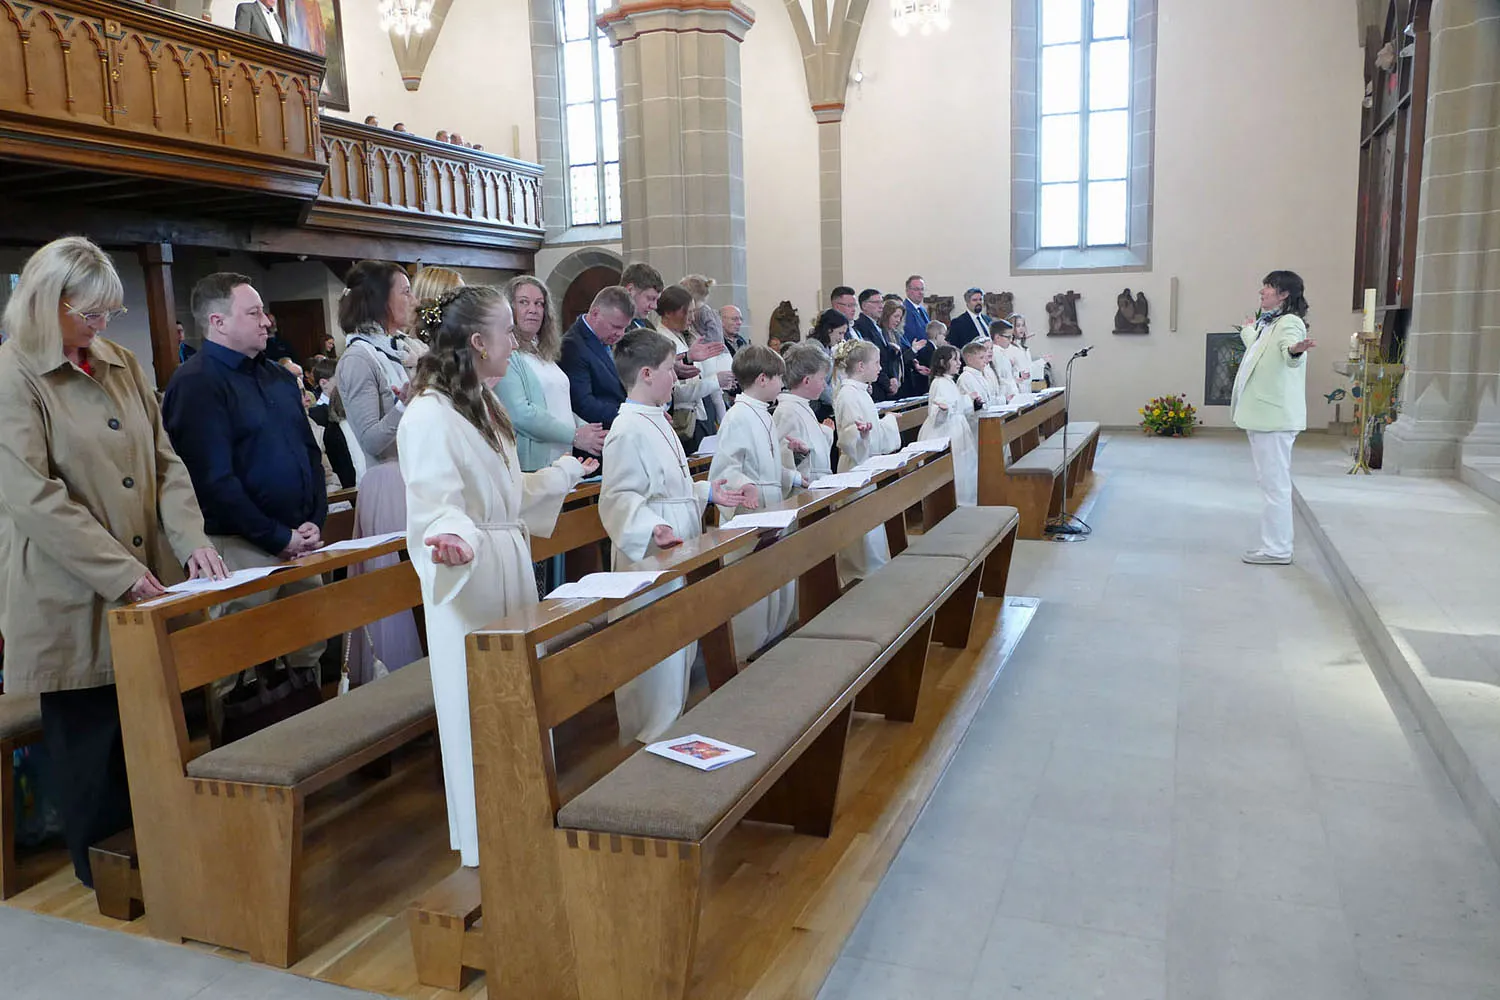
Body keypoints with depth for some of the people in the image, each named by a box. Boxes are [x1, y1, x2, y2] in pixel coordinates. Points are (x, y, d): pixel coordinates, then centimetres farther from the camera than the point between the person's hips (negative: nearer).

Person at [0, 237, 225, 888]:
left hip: (146, 585, 5)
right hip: (71, 597, -5)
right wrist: (117, 570, -18)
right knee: (87, 732, 8)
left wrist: (191, 538, -3)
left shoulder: (123, 366, 11)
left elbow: (163, 462, 12)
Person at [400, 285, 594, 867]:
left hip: (510, 570, 10)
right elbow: (438, 505, -24)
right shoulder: (430, 416, -18)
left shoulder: (482, 405, 14)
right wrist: (452, 538, -46)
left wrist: (565, 471, 35)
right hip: (469, 580, -10)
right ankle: (485, 845, 18)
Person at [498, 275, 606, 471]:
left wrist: (587, 429, 3)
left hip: (561, 461, 8)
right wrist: (575, 436, -14)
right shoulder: (508, 353, -9)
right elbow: (520, 413, -18)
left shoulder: (543, 353, 17)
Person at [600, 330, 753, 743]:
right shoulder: (629, 430, -18)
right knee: (654, 657, -3)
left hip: (675, 557, 11)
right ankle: (647, 742, 10)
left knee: (678, 650, 19)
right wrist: (651, 527, -37)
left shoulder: (656, 422, 15)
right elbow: (619, 497, -23)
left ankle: (670, 728, 33)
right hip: (649, 558, -11)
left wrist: (708, 493, 19)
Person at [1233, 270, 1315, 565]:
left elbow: (1289, 350, -35)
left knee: (1274, 483, -7)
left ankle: (1276, 549, -1)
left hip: (1275, 417, -11)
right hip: (1262, 415, 11)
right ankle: (1274, 544, 26)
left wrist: (1296, 350, -58)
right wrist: (1248, 330, 57)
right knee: (1270, 482, 17)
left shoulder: (1289, 323, -14)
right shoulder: (1267, 324, 16)